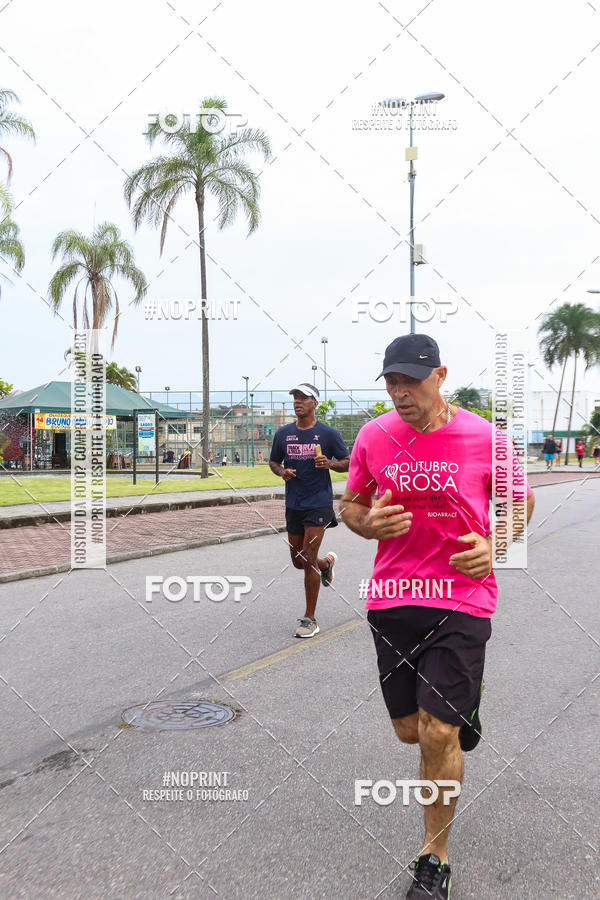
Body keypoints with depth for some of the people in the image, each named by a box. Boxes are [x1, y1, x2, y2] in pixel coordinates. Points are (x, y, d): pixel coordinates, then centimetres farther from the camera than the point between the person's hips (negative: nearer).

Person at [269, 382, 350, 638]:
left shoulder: (328, 433, -4)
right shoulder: (283, 433, 5)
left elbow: (347, 463, 2)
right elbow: (274, 462, 17)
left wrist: (330, 464, -19)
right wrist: (281, 472, -5)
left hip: (318, 503, -5)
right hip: (293, 504, 5)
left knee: (308, 560, -10)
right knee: (298, 561, 12)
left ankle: (310, 619, 2)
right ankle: (327, 562, 47)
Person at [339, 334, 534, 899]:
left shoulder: (484, 437, -6)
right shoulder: (372, 436, 0)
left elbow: (520, 500, 9)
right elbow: (350, 504, 13)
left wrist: (493, 545, -9)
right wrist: (369, 523, -10)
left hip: (461, 597, -3)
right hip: (392, 598, 3)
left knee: (438, 735, -5)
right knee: (410, 731, 12)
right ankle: (460, 709, 49)